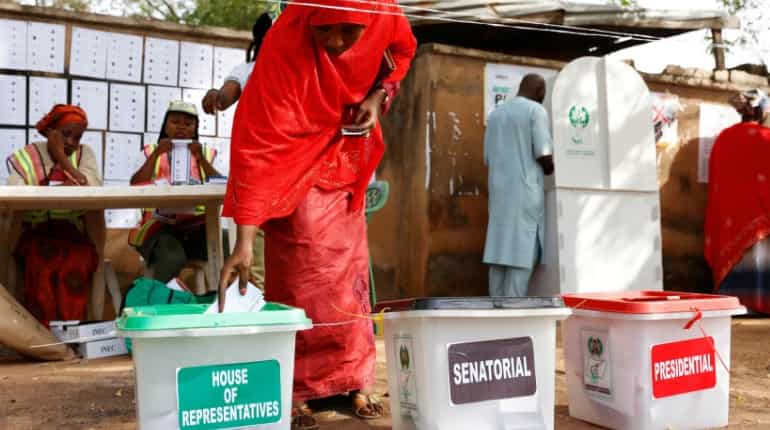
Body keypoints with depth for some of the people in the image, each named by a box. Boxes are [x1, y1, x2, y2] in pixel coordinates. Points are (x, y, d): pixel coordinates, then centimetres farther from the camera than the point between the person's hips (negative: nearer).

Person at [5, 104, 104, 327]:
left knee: (74, 266, -31)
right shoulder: (26, 157, 7)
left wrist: (62, 157, -6)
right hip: (36, 234, 0)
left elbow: (92, 190, -10)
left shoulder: (85, 154, 10)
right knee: (43, 261, -32)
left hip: (75, 234, 0)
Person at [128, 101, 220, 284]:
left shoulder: (205, 153, 17)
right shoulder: (152, 152, 14)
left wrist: (201, 159, -12)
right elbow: (135, 186, -4)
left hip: (198, 225, 2)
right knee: (173, 259, -33)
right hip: (162, 224, -2)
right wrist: (156, 154, -11)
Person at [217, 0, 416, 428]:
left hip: (348, 149, 5)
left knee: (349, 264, 8)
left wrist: (378, 96, -14)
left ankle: (351, 378, 20)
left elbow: (403, 50, 4)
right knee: (302, 271, -12)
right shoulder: (284, 45, -35)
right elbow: (258, 145, -38)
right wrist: (244, 239, -43)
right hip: (297, 155, -5)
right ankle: (295, 389, 1)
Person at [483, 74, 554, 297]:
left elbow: (488, 158, 15)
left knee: (499, 252, 5)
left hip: (499, 191, 7)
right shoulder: (536, 110, -3)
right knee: (522, 253, -6)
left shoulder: (496, 113, 17)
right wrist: (550, 169, 10)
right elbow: (544, 155, -10)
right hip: (525, 191, -6)